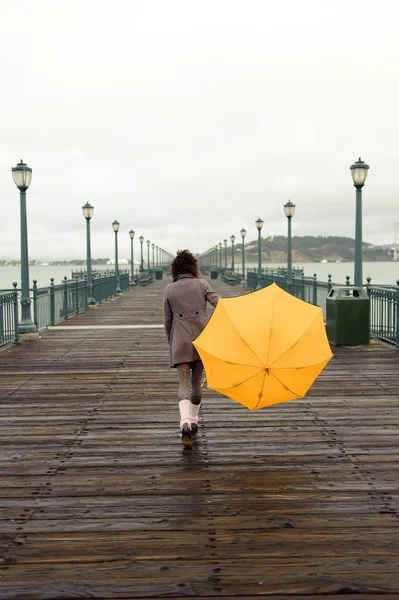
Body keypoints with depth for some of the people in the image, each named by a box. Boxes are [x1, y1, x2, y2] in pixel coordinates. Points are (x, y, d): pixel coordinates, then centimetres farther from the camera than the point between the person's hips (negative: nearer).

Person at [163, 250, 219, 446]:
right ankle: (193, 420, 28)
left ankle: (185, 423, -24)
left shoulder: (169, 289, 5)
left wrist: (172, 344, 19)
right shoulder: (202, 284, 4)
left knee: (184, 385, -3)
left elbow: (167, 321, 8)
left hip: (180, 342, -1)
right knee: (197, 382, 17)